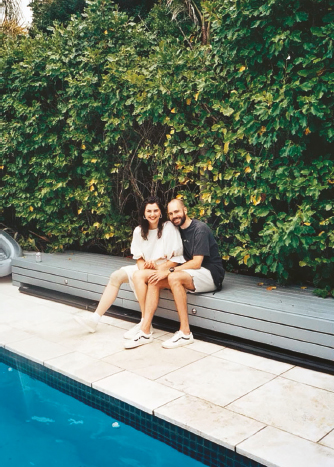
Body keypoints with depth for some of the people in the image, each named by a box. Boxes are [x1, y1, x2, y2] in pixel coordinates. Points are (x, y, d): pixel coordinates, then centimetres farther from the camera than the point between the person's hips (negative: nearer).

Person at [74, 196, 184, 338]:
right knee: (116, 276, -10)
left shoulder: (169, 228, -12)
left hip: (164, 269, -6)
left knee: (139, 276, -33)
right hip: (146, 268, 7)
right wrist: (143, 265, -13)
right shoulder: (139, 231, 5)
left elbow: (175, 259, -12)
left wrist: (157, 267, -23)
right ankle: (95, 319, -10)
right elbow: (139, 257, 9)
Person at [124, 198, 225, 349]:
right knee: (154, 280, -12)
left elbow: (196, 263, -20)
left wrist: (168, 271, -24)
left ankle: (185, 333, -27)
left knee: (174, 277, -34)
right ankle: (145, 331, -17)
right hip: (192, 273, 8)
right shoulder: (179, 230, 12)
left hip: (211, 275, -8)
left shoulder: (200, 229, -14)